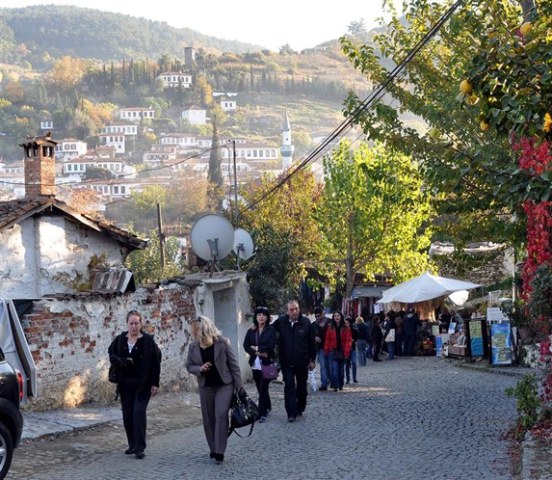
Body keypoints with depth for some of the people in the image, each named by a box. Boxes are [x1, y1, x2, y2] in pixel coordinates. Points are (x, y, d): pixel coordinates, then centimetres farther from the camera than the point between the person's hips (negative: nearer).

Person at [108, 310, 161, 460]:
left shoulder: (148, 340, -6)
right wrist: (121, 362, -14)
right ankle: (132, 444, 22)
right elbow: (111, 354, 8)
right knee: (127, 414, 8)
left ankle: (140, 448, -7)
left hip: (143, 384, -4)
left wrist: (155, 383, -9)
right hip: (125, 384, 4)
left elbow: (155, 362, -6)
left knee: (139, 412, -11)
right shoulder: (120, 340, 4)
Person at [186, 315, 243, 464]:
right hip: (206, 387, 4)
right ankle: (214, 449, 23)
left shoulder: (222, 342, -10)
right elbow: (189, 366, 8)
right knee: (208, 419, 8)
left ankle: (219, 452, -12)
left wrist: (239, 385, -7)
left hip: (224, 385, -4)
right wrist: (199, 369, -15)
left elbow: (233, 364, -5)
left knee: (221, 415, -15)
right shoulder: (193, 346, -2)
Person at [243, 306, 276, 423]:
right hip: (255, 364, 4)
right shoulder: (251, 331, 8)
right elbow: (246, 346, -1)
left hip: (267, 363, -4)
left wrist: (256, 348, -8)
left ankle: (262, 413, -4)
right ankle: (268, 407, 31)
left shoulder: (271, 330, -3)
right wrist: (258, 353, -13)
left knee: (263, 388, -8)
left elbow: (271, 346, -13)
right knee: (260, 388, 11)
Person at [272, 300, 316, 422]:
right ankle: (291, 413, -6)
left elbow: (311, 342, 1)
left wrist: (312, 359, 2)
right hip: (286, 362, -1)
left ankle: (300, 409, 28)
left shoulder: (305, 322, -5)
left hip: (302, 361, 1)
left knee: (302, 387, 12)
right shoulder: (281, 322, -5)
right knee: (289, 386, -6)